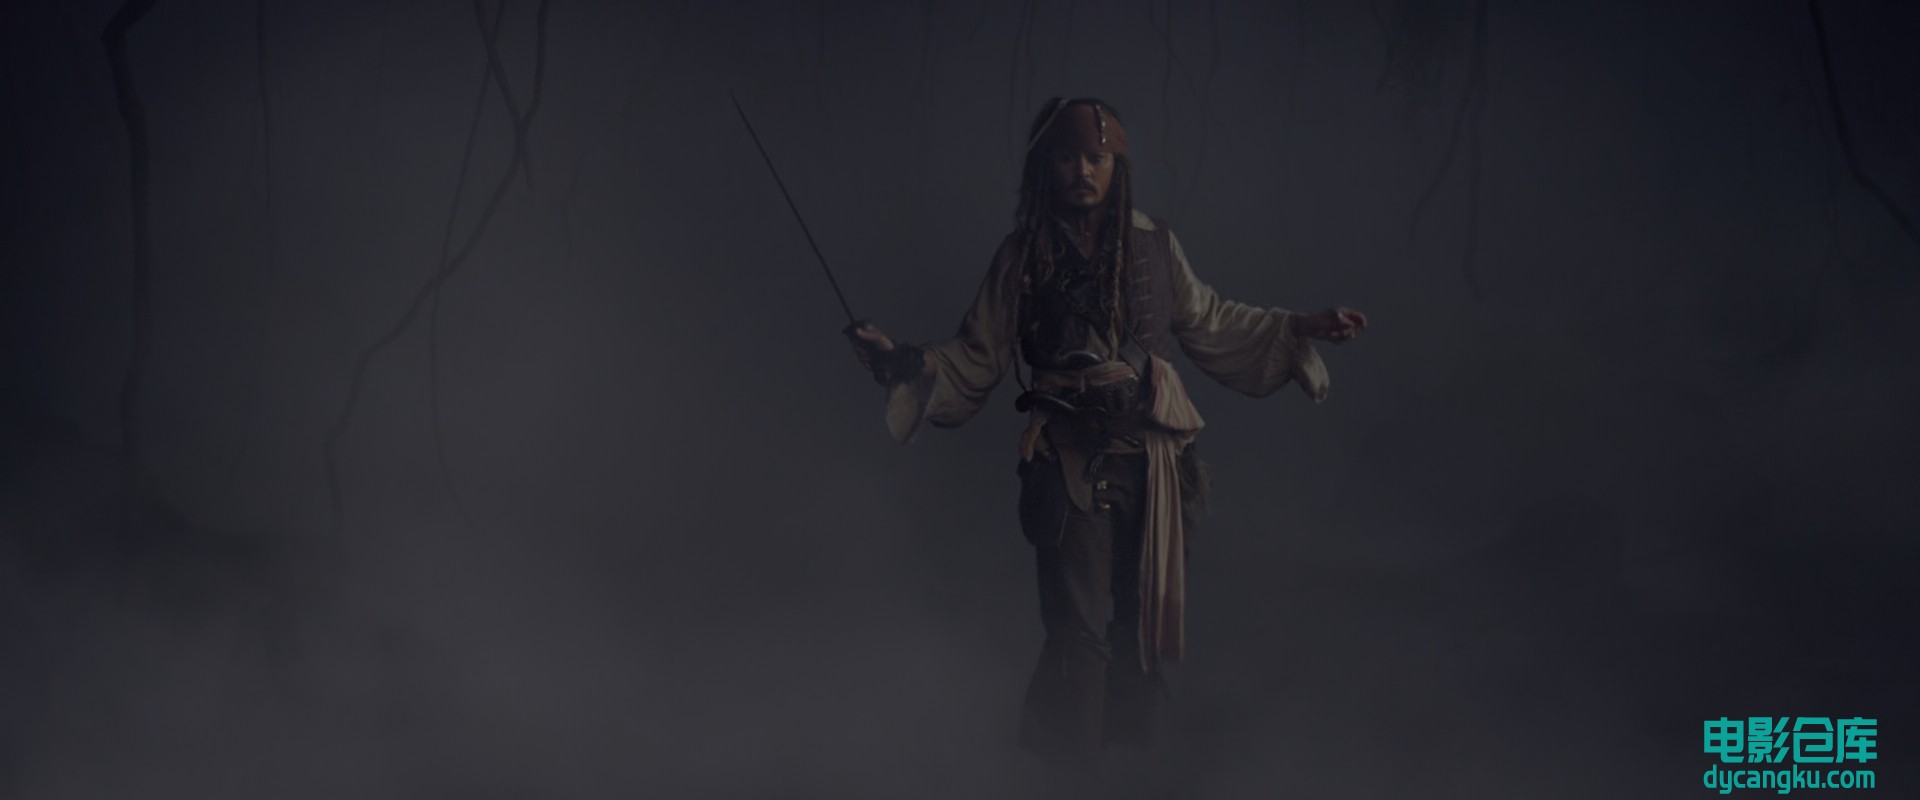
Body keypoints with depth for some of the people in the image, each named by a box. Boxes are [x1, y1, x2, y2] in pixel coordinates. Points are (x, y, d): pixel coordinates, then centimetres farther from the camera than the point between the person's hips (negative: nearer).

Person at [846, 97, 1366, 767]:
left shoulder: (1153, 245, 0)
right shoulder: (1023, 257, -4)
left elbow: (1210, 324, 13)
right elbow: (976, 358, -2)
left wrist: (1301, 327, 11)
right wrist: (908, 364, -19)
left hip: (1155, 460, 2)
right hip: (1072, 466, -2)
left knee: (1144, 613, 12)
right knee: (1079, 628, 1)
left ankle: (1131, 739, 33)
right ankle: (1067, 763, 22)